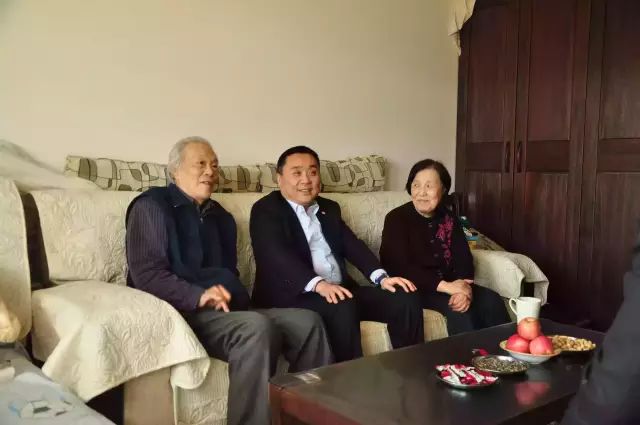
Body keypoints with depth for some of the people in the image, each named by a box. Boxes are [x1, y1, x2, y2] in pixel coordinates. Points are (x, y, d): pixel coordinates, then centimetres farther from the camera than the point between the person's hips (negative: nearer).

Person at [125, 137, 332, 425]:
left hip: (228, 311, 7)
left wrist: (232, 298, -3)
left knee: (307, 321, -15)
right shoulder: (152, 206, 1)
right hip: (183, 312, -7)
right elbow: (146, 274, -10)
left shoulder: (221, 217, 23)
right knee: (256, 327, -34)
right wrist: (200, 296, -22)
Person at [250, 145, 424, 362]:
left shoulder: (329, 208, 20)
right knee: (342, 308, -35)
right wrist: (319, 284, -33)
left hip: (340, 290, 7)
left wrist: (381, 277, -11)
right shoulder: (266, 210, -1)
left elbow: (352, 245, 8)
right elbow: (277, 255, -18)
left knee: (405, 300, -9)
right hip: (291, 296, -6)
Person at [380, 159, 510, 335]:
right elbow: (400, 267, -19)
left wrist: (464, 288, -24)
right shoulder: (396, 219, -9)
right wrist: (445, 286, -27)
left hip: (449, 285, 6)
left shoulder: (449, 219, 9)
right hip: (414, 288, -5)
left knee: (492, 301, -15)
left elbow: (463, 259, -1)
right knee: (460, 309, -28)